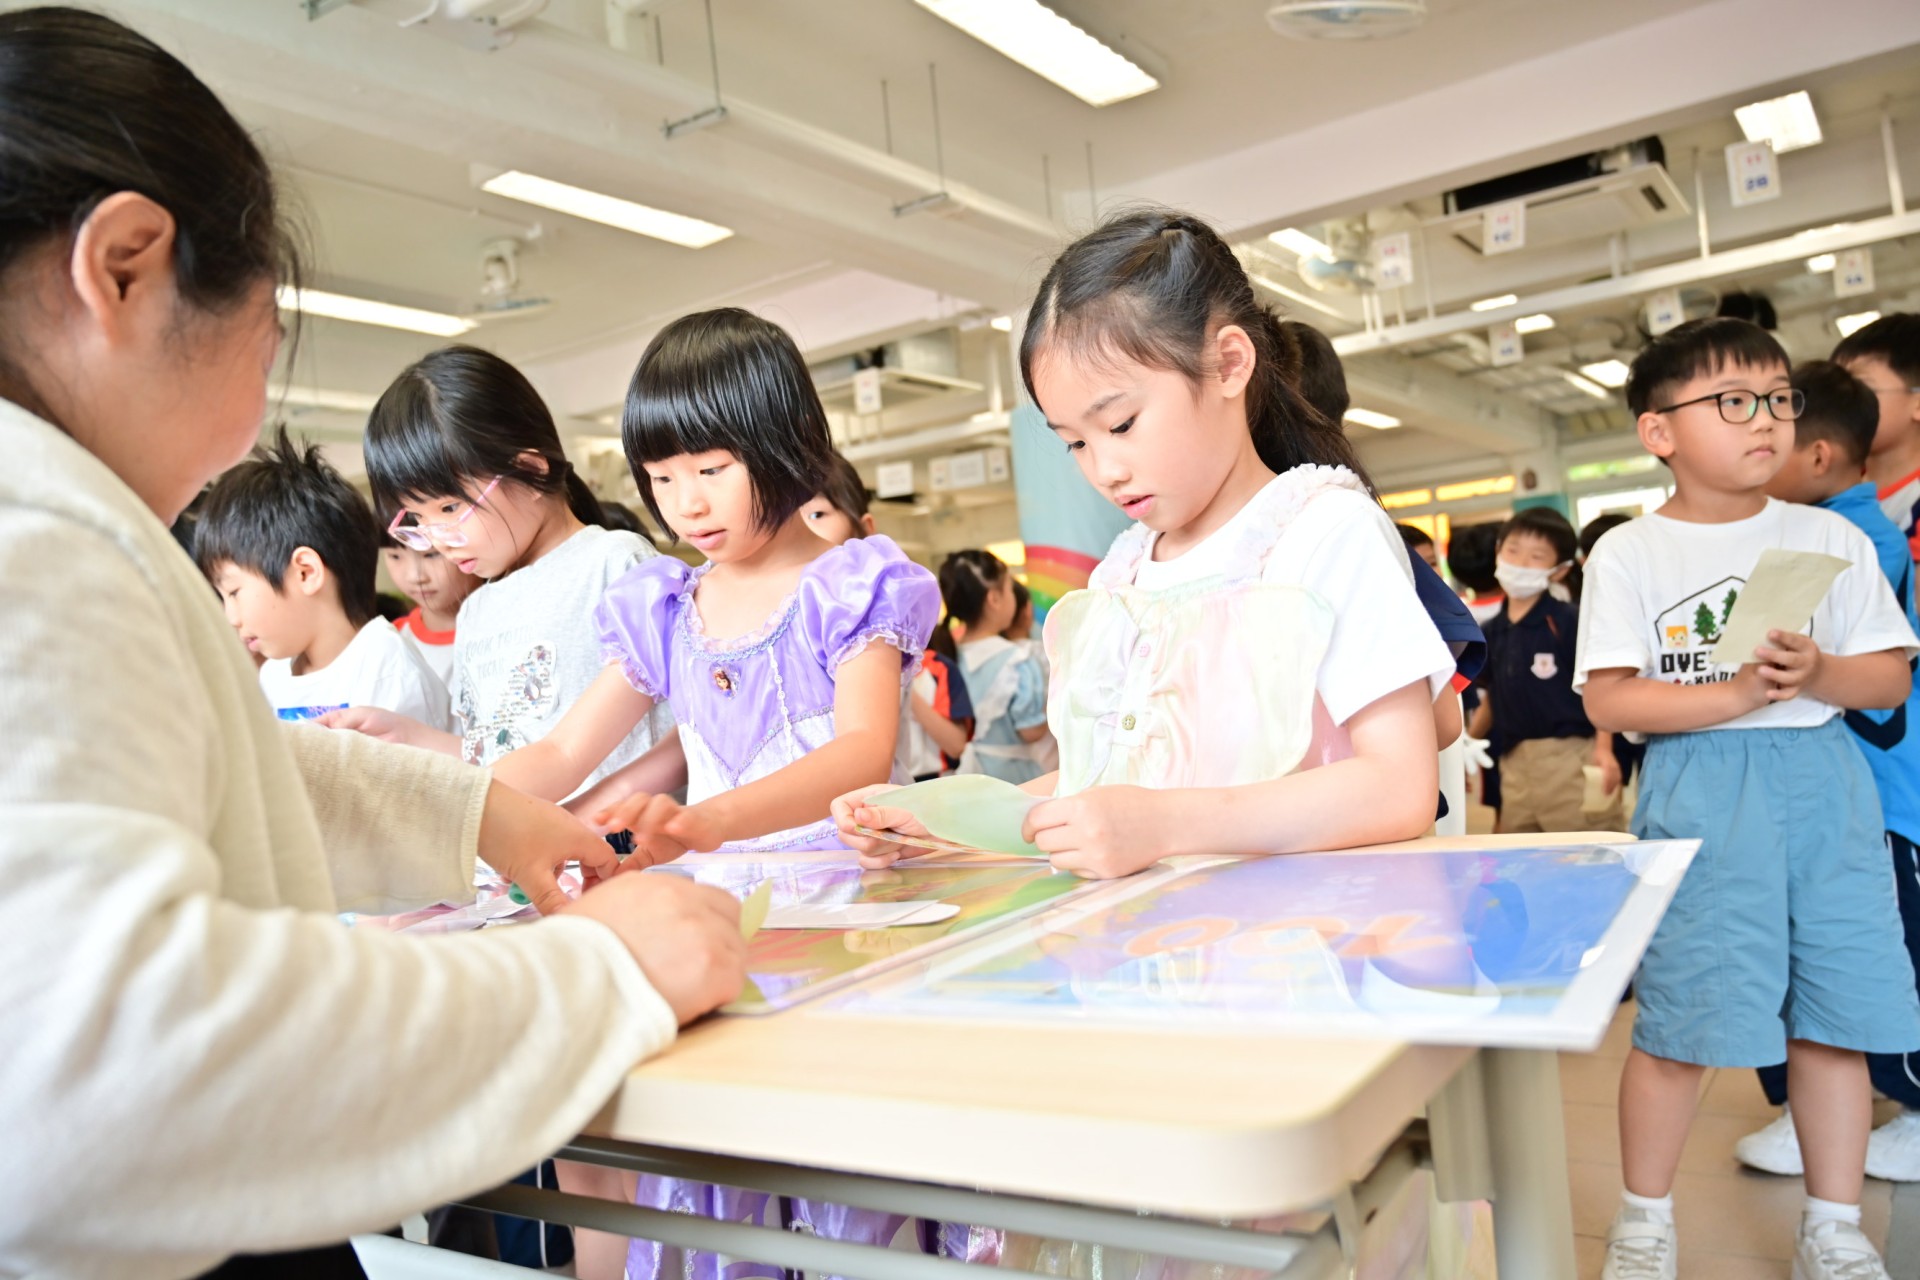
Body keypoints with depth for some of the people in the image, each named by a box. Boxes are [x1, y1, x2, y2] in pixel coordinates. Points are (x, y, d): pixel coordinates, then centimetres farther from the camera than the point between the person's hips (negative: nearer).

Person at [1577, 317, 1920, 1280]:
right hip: (1699, 791, -3)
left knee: (1835, 1018, 7)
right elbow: (1607, 699, -9)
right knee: (1681, 1021, -1)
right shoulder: (1628, 554, -2)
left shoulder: (1830, 539, 8)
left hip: (1823, 781, 4)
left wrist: (1816, 672, -13)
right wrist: (1734, 694, -19)